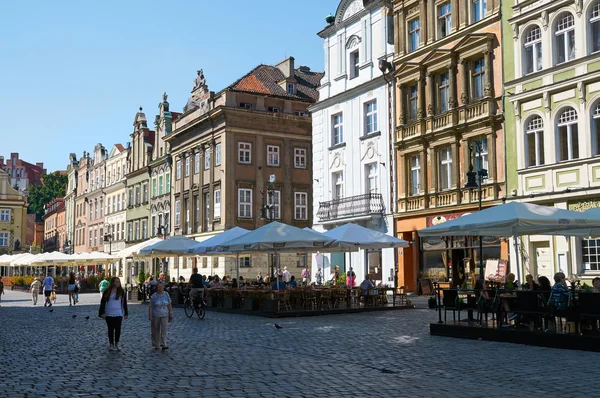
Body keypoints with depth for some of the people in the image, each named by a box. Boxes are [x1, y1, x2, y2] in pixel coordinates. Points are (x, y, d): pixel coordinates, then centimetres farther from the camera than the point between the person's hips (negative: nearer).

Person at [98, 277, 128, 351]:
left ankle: (117, 343, 16)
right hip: (109, 314, 0)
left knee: (118, 329, 0)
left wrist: (126, 313, 6)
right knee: (110, 329, 8)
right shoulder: (107, 291, -2)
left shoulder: (121, 291, 2)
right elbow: (103, 302, 1)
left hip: (118, 314, 1)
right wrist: (102, 312, -6)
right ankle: (111, 344, 19)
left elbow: (124, 302, 7)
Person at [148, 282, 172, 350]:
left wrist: (170, 314, 6)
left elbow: (169, 305, 8)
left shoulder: (166, 295, 2)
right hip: (155, 316, -2)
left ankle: (163, 345, -10)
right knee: (156, 331, 7)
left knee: (164, 329, -9)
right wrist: (150, 316, -13)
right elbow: (150, 307, -7)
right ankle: (155, 345, 19)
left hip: (164, 315, 2)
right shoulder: (154, 296, -6)